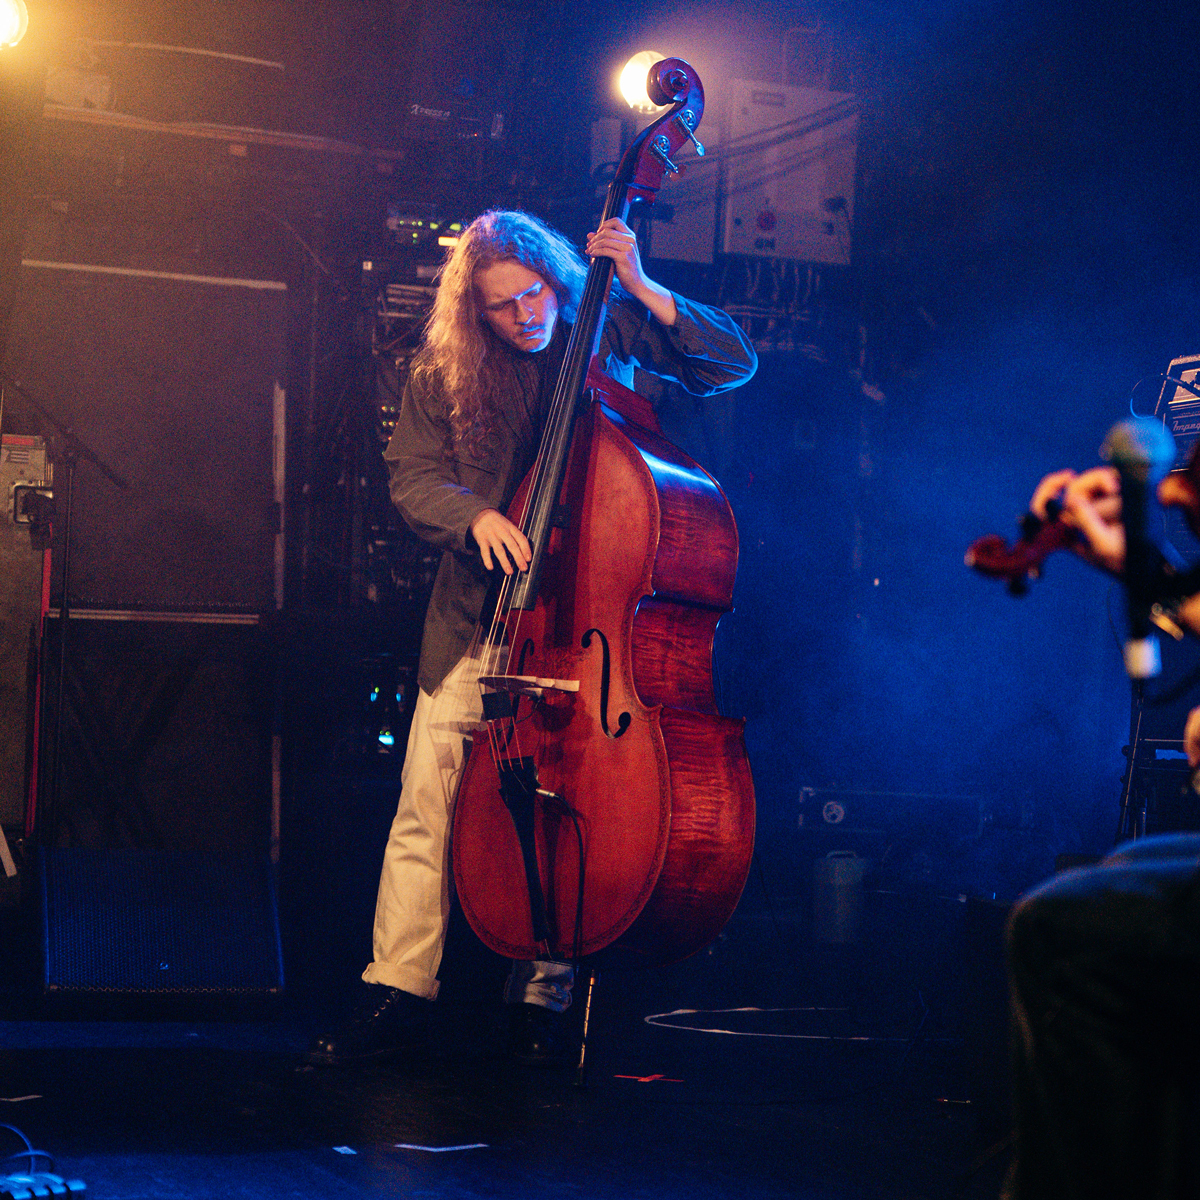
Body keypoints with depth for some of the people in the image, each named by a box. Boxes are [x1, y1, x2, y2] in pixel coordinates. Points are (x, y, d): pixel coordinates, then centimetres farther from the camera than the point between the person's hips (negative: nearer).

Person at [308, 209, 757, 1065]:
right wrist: (474, 516, -19)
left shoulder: (608, 336, -1)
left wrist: (641, 289, -18)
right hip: (479, 621, 1)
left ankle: (541, 997, 9)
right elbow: (413, 479, 2)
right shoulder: (443, 376, 4)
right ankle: (400, 990, 1)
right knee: (430, 793, -6)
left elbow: (734, 364, -7)